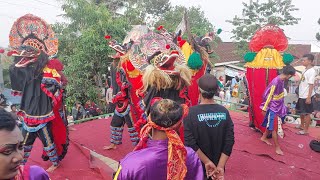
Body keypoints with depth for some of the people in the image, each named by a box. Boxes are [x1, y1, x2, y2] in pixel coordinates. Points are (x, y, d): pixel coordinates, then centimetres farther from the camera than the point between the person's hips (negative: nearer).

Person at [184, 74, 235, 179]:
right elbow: (229, 141, -12)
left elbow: (190, 143, -23)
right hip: (218, 165, 3)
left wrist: (207, 162, -15)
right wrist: (220, 166, -12)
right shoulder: (224, 112, -9)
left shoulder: (191, 112, -20)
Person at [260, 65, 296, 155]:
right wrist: (264, 109, -15)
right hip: (273, 108, -9)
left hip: (278, 107, 9)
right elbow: (269, 95, -21)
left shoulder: (282, 80, 0)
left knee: (271, 124, 21)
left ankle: (264, 137, 40)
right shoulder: (276, 82, -26)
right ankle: (277, 147, 10)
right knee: (275, 127, 0)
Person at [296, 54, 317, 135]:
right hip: (301, 95, 9)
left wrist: (309, 97, -21)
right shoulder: (305, 70, 9)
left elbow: (311, 85, -20)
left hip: (306, 96, -9)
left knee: (306, 113, 3)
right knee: (301, 111, 21)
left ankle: (305, 130, 14)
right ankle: (302, 125, 38)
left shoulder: (312, 71, -18)